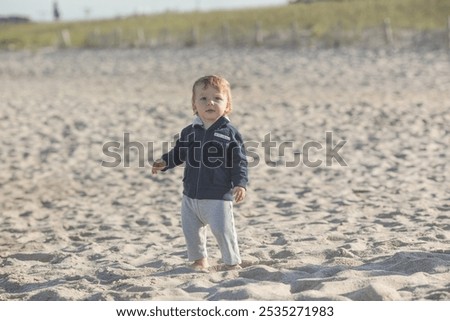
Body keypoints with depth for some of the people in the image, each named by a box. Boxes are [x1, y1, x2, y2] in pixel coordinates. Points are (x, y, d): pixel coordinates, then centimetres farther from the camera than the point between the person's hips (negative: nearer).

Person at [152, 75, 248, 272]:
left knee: (222, 229, -7)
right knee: (191, 230, 12)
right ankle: (199, 259, 32)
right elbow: (178, 153, 17)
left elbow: (239, 161, -6)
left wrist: (240, 184, -17)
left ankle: (232, 262, 11)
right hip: (191, 195, 5)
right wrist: (164, 163, 0)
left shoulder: (229, 133, -6)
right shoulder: (189, 132, 5)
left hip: (218, 196, -5)